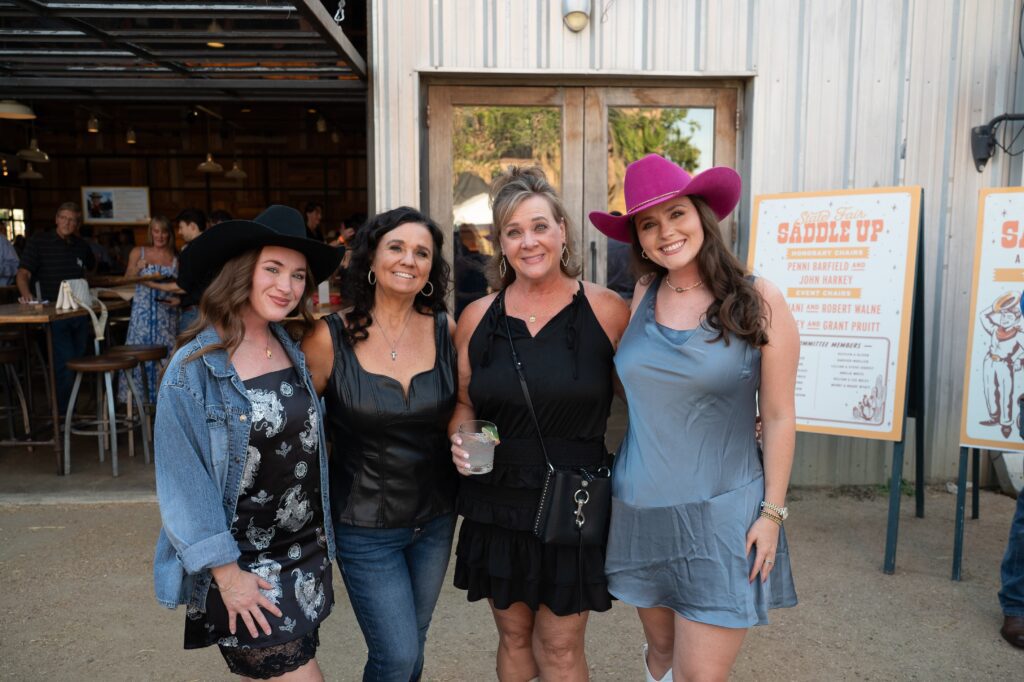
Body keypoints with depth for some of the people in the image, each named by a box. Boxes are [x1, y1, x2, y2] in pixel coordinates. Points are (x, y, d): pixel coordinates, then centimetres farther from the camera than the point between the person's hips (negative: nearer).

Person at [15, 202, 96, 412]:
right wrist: (26, 293, -31)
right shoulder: (39, 241, -3)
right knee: (65, 363, -12)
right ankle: (63, 413, -1)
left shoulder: (82, 246, 11)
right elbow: (23, 273, -11)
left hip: (80, 313, 5)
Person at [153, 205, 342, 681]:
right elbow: (183, 480, -15)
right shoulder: (195, 367, -16)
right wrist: (226, 571, -15)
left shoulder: (294, 351, 2)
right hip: (243, 562, -5)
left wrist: (322, 537, 9)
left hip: (307, 552, 5)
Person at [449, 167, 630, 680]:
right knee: (513, 639, 19)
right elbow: (464, 403, 11)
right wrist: (460, 440, -8)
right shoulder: (478, 317, 1)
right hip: (497, 502, 3)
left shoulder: (605, 310, -7)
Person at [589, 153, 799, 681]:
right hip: (640, 509, 4)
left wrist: (772, 513, -5)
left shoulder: (758, 300, -9)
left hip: (719, 514, -4)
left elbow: (779, 417, -5)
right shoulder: (644, 295, 2)